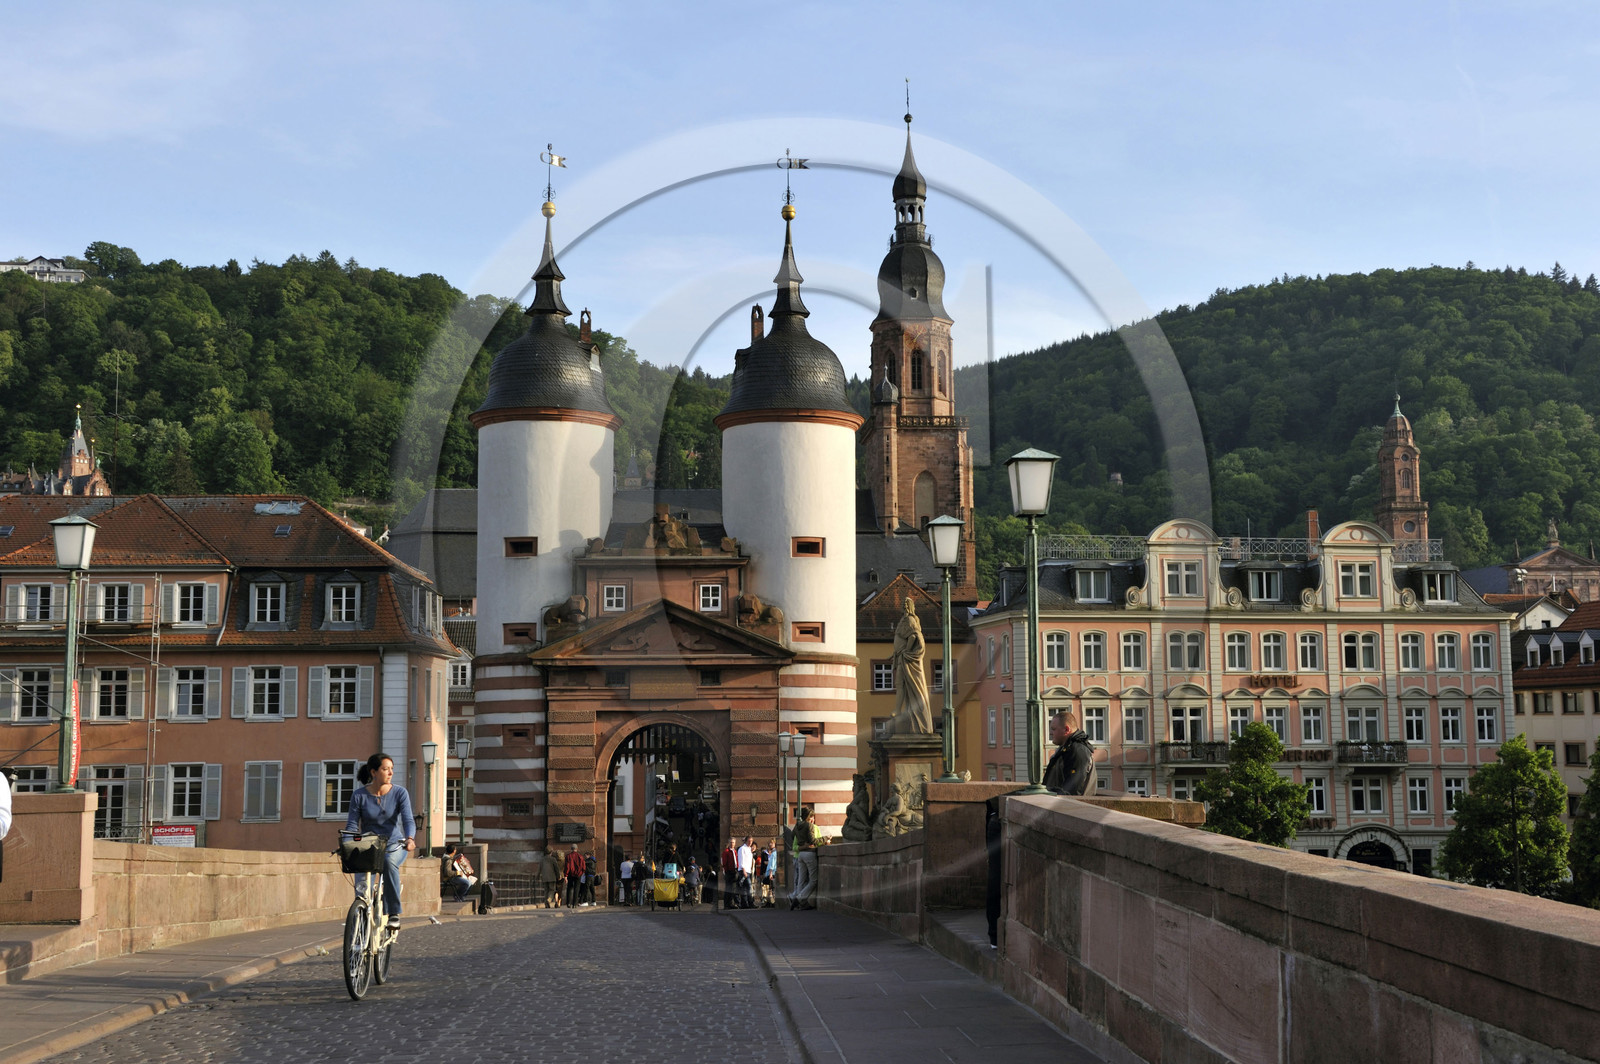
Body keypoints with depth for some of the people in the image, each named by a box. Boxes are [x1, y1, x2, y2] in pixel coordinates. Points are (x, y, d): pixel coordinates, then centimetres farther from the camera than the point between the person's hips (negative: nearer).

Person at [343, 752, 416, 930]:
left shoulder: (400, 793, -5)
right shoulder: (359, 795, -4)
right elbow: (352, 824, -7)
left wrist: (410, 838, -37)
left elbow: (408, 820, -15)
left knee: (389, 862, -36)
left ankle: (394, 913, -28)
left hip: (394, 844, -1)